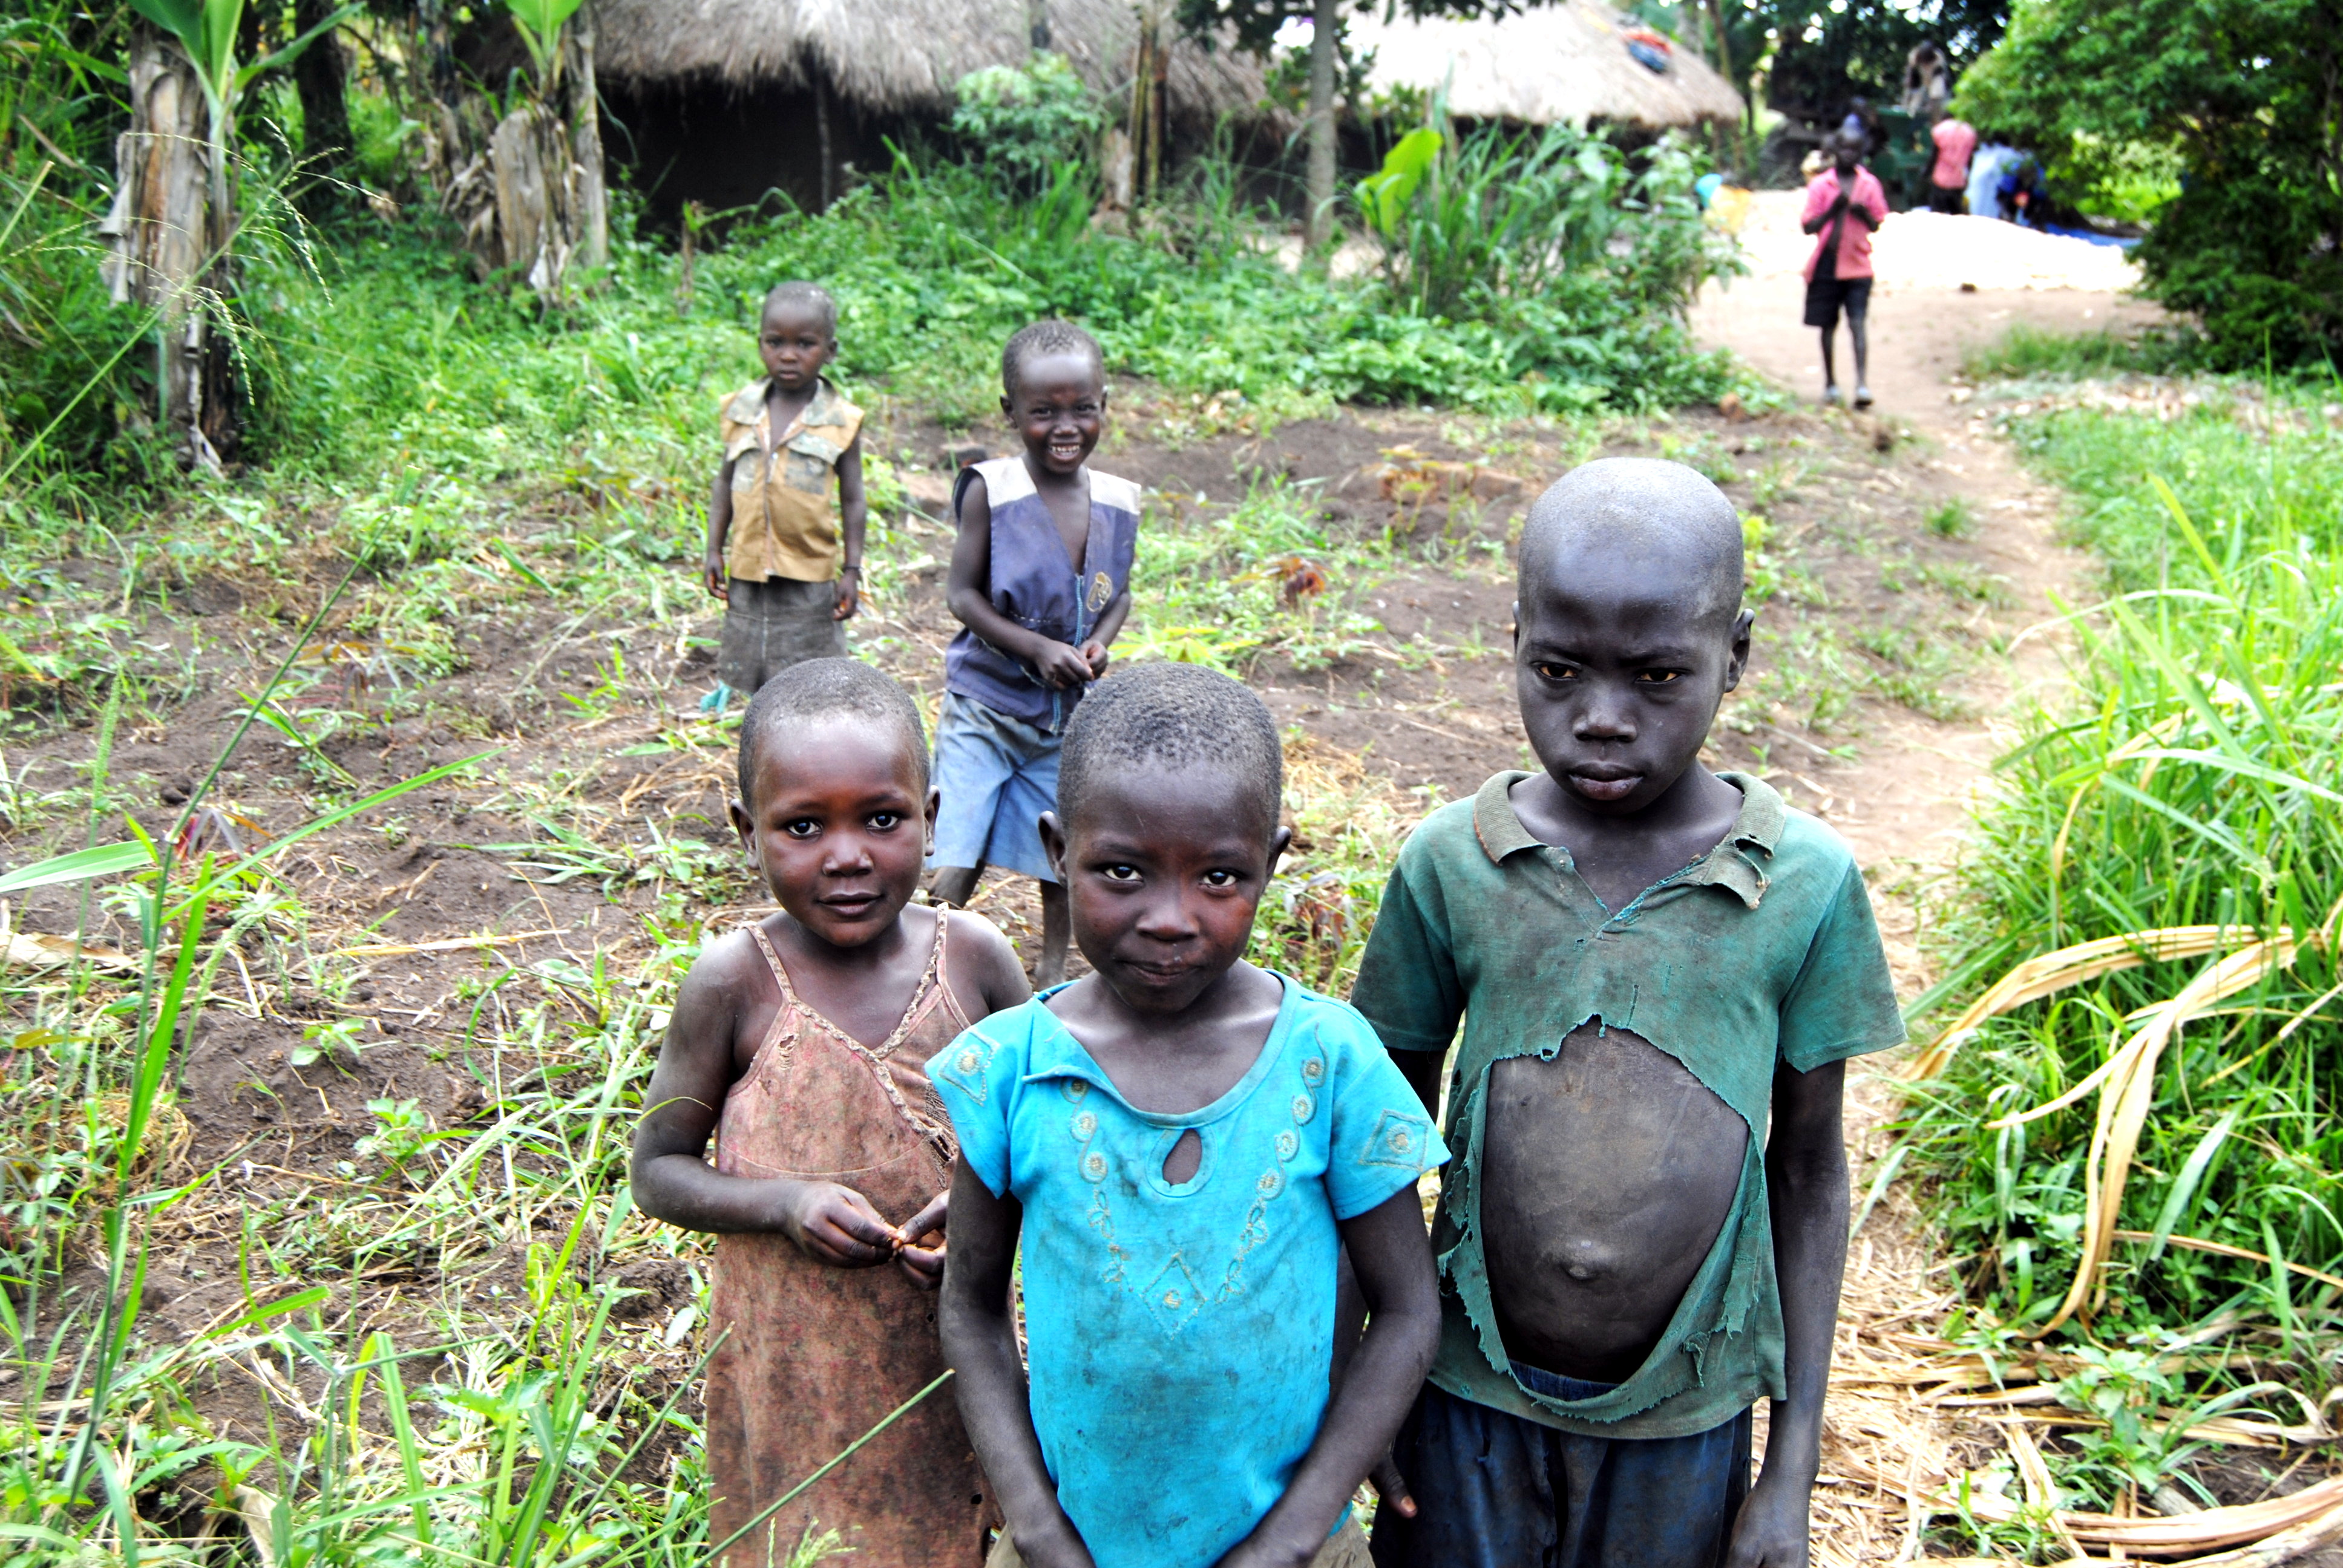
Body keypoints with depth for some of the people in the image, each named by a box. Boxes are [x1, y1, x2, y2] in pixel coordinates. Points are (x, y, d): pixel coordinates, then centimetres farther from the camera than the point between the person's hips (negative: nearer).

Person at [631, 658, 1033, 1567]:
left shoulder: (973, 957, -10)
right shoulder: (737, 981, -14)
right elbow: (657, 1170, -5)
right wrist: (784, 1202, -22)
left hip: (950, 1346, 2)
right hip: (794, 1363, -2)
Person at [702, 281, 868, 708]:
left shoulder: (840, 420, -6)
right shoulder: (742, 410, 2)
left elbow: (852, 500, -2)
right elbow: (726, 482, 10)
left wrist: (852, 570, -5)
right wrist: (714, 550, 6)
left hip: (810, 575, -3)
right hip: (750, 571, 3)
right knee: (758, 671, 14)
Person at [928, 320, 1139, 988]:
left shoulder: (1117, 502, -2)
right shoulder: (991, 490, -14)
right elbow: (962, 593, -10)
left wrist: (1100, 643, -10)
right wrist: (1036, 648, -21)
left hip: (1071, 714, 4)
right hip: (985, 710, -4)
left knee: (1064, 850, 16)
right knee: (952, 869, -10)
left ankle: (1053, 970, 39)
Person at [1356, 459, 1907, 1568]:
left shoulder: (1807, 884, -12)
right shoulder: (1449, 864, -11)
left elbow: (1809, 1167, -2)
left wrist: (1793, 1471, 0)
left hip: (1684, 1417, 0)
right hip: (1474, 1395, 0)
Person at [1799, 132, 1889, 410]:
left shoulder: (1869, 184, 5)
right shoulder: (1821, 185, 1)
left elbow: (1877, 225, 8)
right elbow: (1808, 226, -3)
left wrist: (1864, 213, -13)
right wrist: (1834, 209, -17)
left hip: (1857, 265, 0)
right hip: (1826, 264, 0)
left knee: (1857, 324, -11)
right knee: (1828, 325, 9)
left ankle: (1862, 384, -19)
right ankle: (1830, 382, 22)